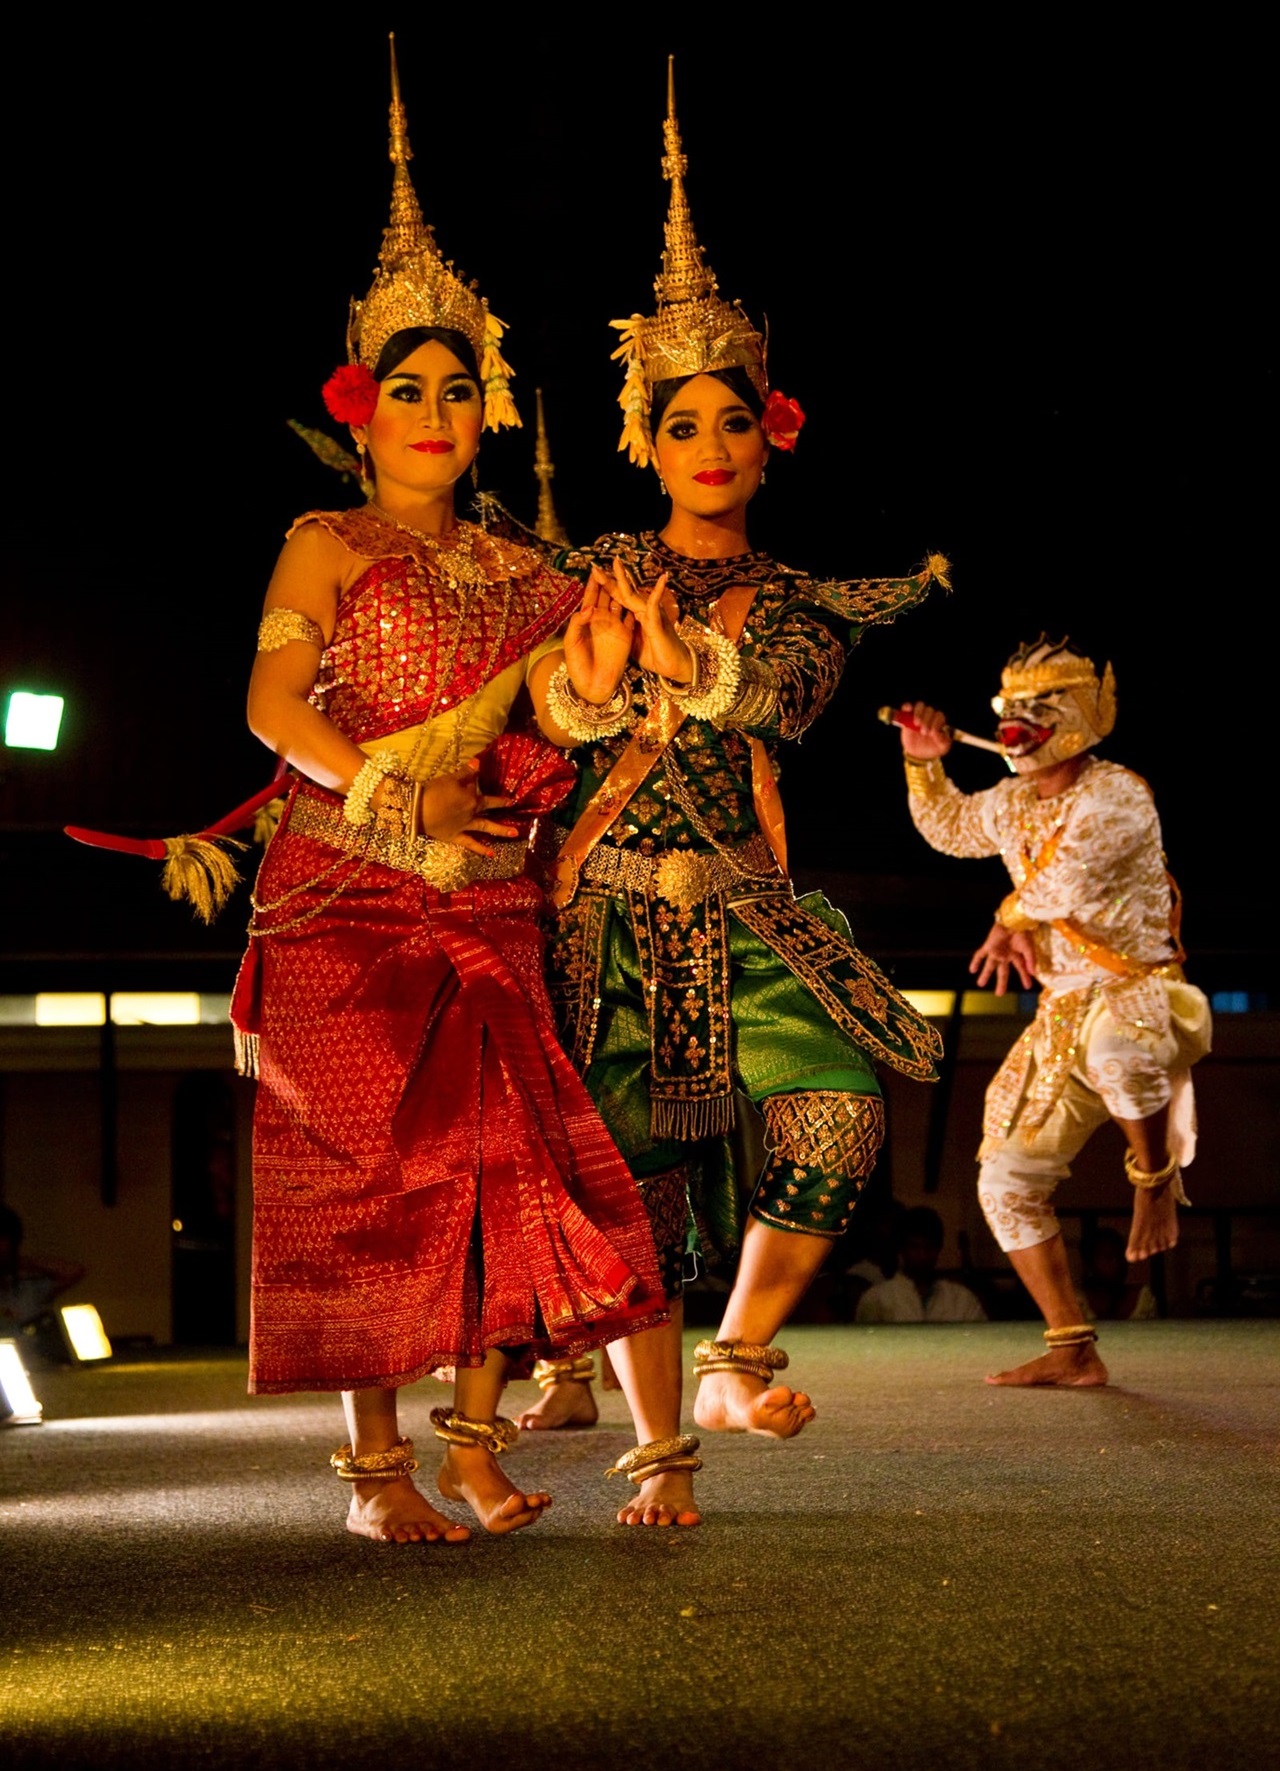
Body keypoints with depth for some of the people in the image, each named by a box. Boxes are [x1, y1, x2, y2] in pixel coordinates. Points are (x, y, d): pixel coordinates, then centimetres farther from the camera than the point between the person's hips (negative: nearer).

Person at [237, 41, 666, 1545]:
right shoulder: (326, 546, 5)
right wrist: (400, 797, -20)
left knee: (513, 1155, -6)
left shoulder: (513, 570, 18)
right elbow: (275, 704, -8)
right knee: (364, 1168, -7)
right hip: (345, 896, -4)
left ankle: (475, 1434, 2)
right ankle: (374, 1460, -2)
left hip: (487, 902, 4)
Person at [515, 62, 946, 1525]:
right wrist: (596, 683, -24)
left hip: (742, 909, 2)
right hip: (611, 910, -2)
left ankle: (737, 1358, 0)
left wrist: (680, 659, -26)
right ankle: (659, 1452, 6)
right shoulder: (599, 575, 7)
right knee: (639, 1173, -5)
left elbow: (790, 691, -9)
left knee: (842, 1106, -19)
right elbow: (555, 717, -2)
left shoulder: (799, 605, 12)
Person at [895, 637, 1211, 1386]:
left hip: (1143, 993, -8)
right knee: (1008, 1183, 2)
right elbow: (947, 826, 32)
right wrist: (926, 765, 15)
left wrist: (1011, 920, -10)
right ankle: (1073, 1351, 9)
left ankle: (1156, 1177, -17)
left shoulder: (1116, 793, -13)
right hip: (1064, 1010, 8)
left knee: (1112, 1048, -46)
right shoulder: (1012, 803, 12)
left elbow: (1065, 875, -27)